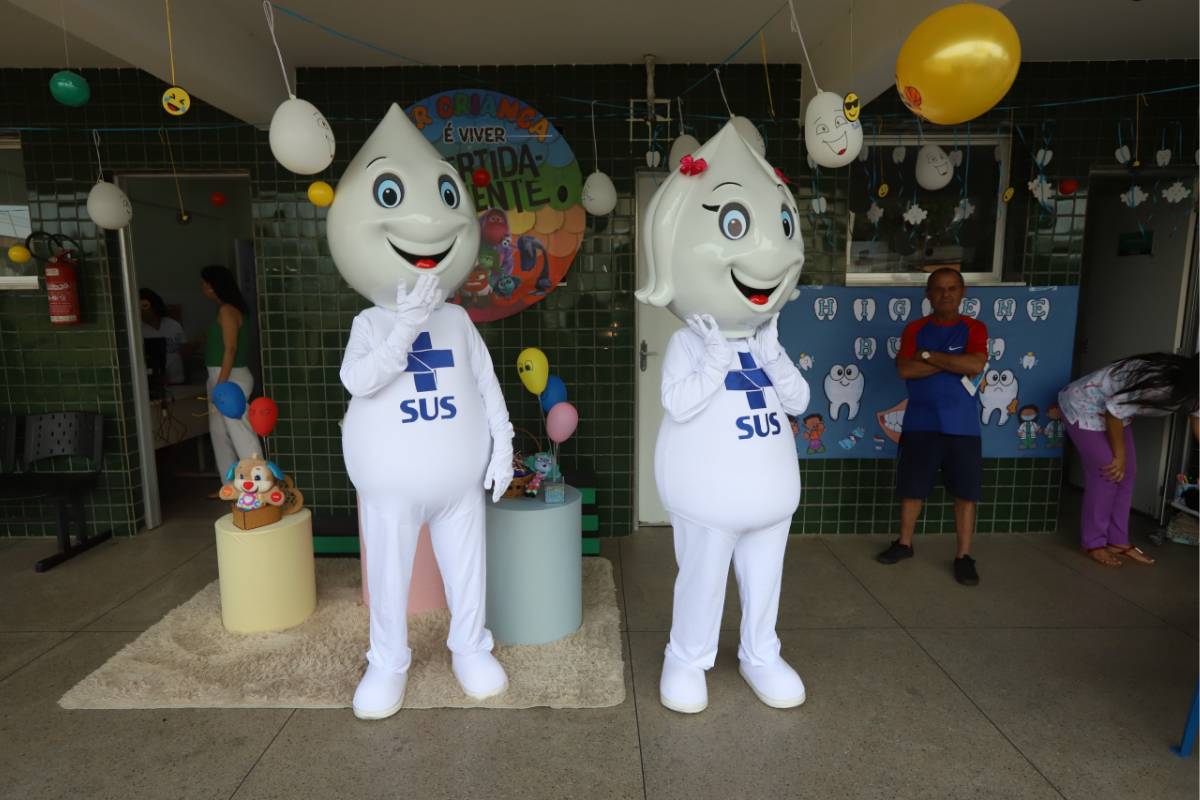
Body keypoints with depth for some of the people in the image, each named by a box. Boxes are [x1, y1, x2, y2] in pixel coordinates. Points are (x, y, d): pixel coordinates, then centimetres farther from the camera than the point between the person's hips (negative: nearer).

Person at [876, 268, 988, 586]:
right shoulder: (914, 329, 3)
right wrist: (954, 364, -14)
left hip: (962, 425, -1)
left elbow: (976, 364, -18)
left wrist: (929, 356, -14)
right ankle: (904, 543, 28)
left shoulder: (973, 329, 1)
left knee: (966, 491, 3)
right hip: (919, 423, 1)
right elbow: (905, 369, -11)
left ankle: (964, 556, 16)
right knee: (912, 487, 11)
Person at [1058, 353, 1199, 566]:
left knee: (1127, 473, 6)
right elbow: (1113, 413, -24)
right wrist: (1119, 455, -12)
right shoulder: (1157, 384, -35)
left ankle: (1117, 541, 16)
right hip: (1084, 408, -9)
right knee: (1107, 475, -9)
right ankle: (1092, 544, 3)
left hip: (1116, 410, 9)